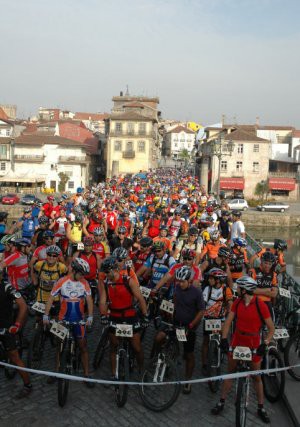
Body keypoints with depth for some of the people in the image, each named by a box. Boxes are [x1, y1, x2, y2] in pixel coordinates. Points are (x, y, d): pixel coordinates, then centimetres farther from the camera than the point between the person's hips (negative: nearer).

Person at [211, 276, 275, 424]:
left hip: (253, 344, -3)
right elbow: (228, 322, -5)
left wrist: (265, 344, -21)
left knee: (256, 376, 11)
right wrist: (224, 339, -16)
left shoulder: (260, 305, -19)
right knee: (230, 371, 13)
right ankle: (221, 402, 25)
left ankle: (261, 408, 29)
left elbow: (271, 328, -12)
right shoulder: (237, 303, -7)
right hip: (237, 341, 3)